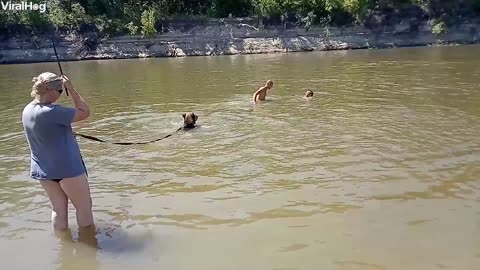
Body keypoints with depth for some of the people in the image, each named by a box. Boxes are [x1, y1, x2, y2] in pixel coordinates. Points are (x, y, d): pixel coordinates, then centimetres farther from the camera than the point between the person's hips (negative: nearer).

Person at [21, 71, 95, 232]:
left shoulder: (27, 110, 3)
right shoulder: (52, 111, -24)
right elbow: (85, 113, -18)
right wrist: (71, 89, -14)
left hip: (42, 171, 8)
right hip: (67, 168, -8)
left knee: (58, 209, 17)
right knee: (84, 207, 9)